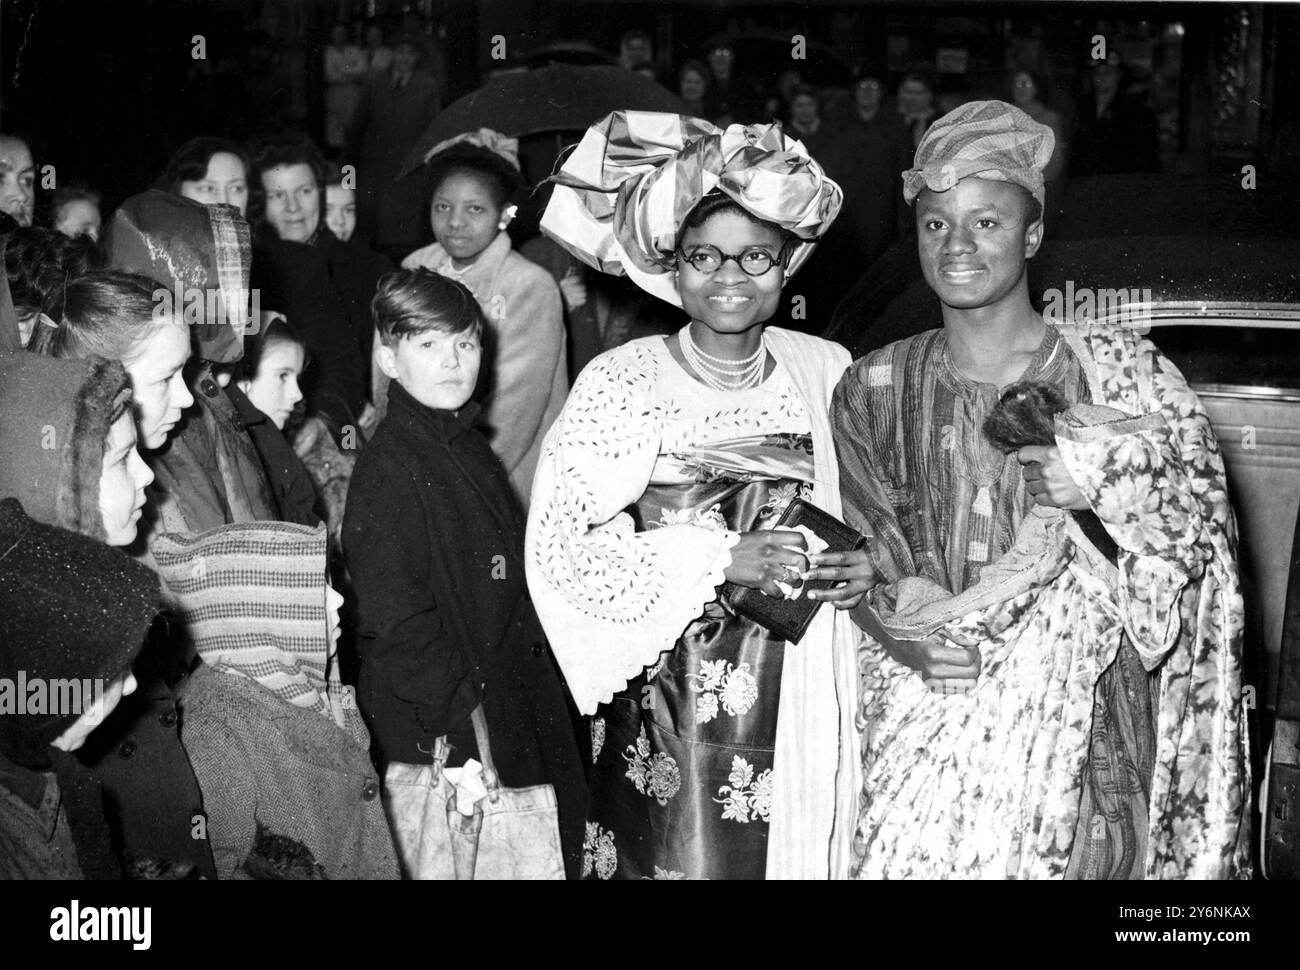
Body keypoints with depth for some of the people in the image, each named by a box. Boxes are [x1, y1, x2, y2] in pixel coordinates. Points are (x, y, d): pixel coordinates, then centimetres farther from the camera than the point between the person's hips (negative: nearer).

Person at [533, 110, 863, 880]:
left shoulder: (826, 370, 4)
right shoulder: (623, 381, -6)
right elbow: (562, 547, -13)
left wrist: (862, 566, -7)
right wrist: (721, 560, -18)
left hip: (803, 707, 3)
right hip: (668, 699, -3)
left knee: (800, 857, 8)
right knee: (678, 856, 2)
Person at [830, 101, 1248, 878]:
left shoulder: (1121, 371, -3)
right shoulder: (874, 392, 2)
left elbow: (1202, 552, -5)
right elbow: (877, 587, -2)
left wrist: (1122, 483, -23)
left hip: (1079, 731, -1)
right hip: (926, 725, 1)